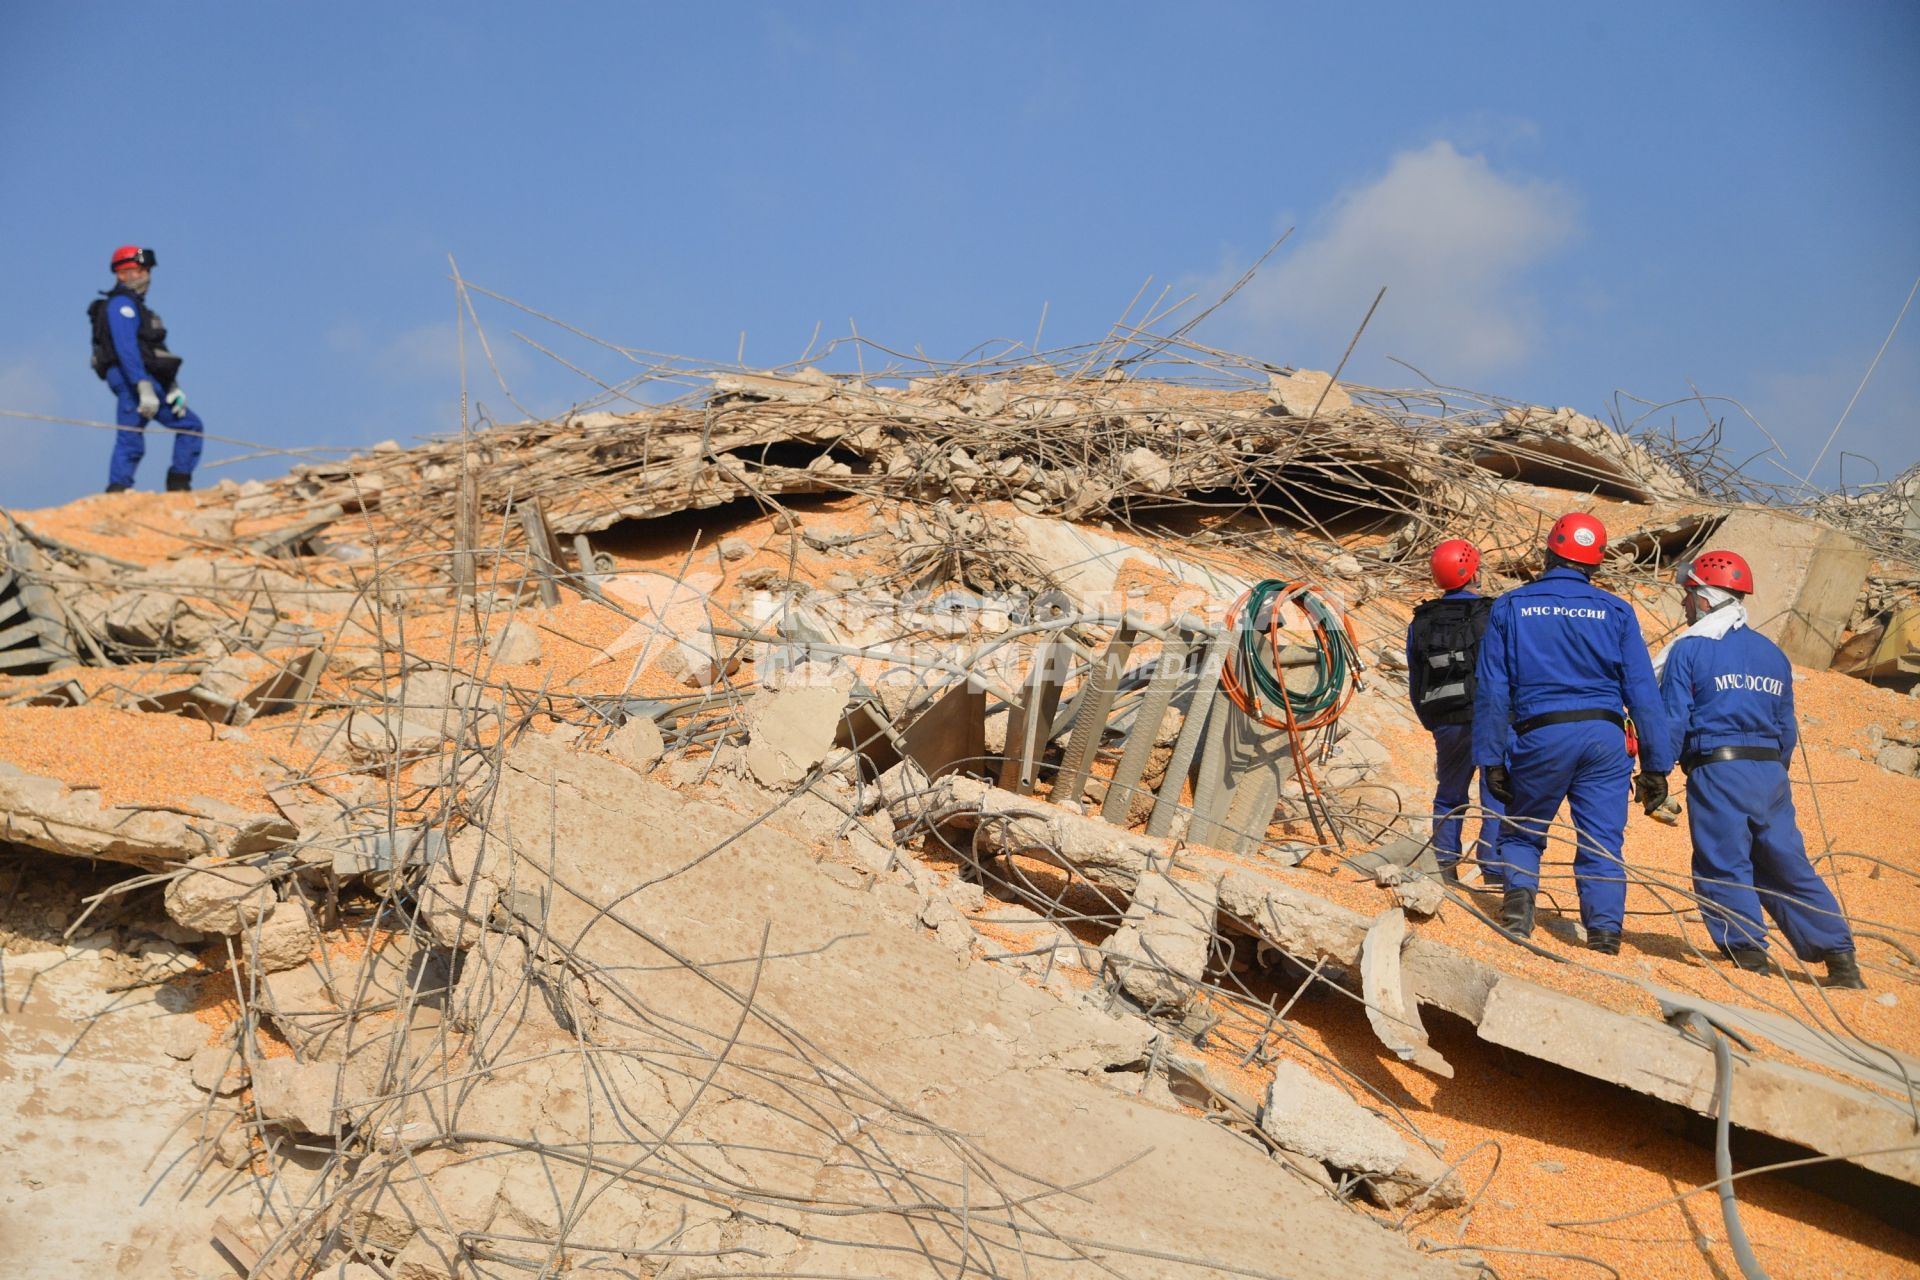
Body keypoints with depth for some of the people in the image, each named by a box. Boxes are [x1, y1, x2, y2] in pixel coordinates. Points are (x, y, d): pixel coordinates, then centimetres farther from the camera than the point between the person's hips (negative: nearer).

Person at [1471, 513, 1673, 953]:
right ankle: (1605, 938, -2)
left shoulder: (1509, 607, 5)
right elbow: (1643, 693, 3)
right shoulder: (1616, 611, 7)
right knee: (1602, 847, 6)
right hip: (1604, 736, 1)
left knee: (1521, 834, 18)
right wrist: (1656, 765, 6)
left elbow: (1491, 689, 0)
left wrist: (1491, 758, 2)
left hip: (1540, 737, -1)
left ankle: (1519, 894, -7)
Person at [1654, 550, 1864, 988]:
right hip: (1770, 772, 6)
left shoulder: (1688, 650, -3)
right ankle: (1841, 960, 8)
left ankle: (1749, 957, -7)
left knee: (1723, 868, -1)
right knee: (1787, 866, 11)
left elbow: (1671, 722, -8)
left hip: (1716, 771, -6)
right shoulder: (1773, 654, 16)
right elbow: (1786, 730, 18)